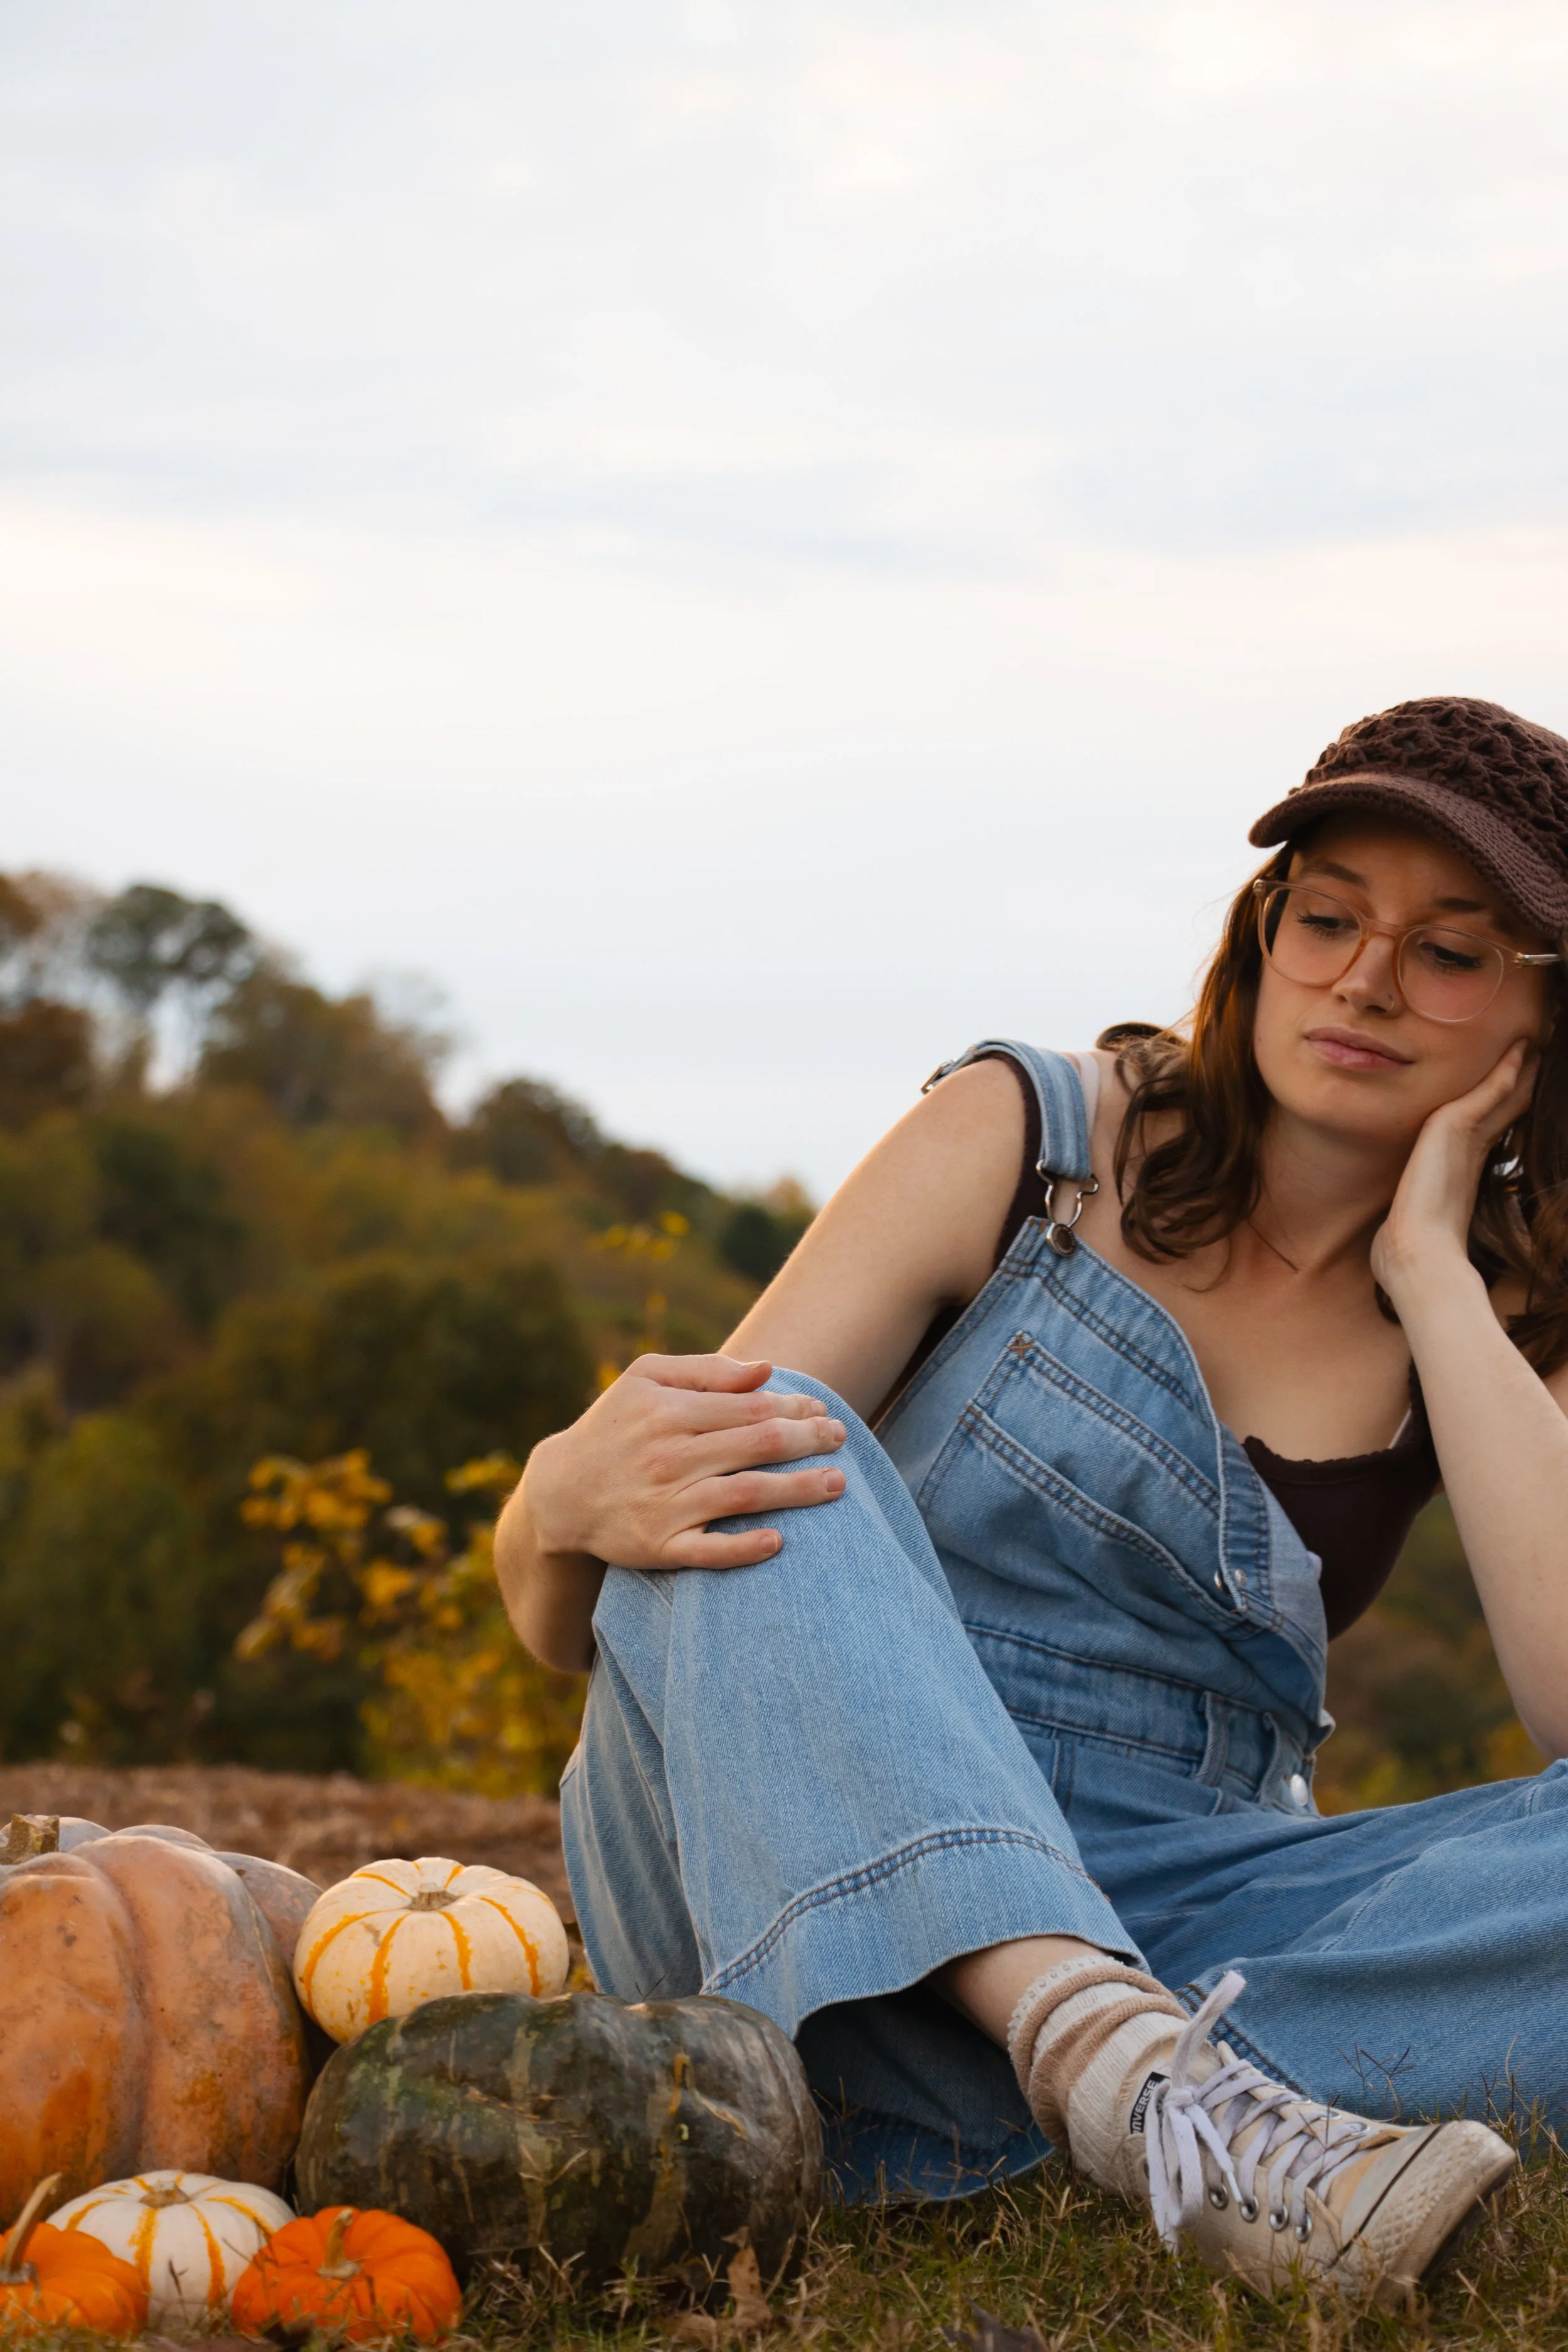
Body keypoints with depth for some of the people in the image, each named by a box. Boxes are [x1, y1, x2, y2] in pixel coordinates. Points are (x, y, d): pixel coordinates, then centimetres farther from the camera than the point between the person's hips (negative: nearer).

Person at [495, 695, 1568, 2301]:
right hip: (781, 1906, -1)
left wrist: (1429, 1265, -9)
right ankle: (1126, 2057, -48)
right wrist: (571, 1495, -33)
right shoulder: (1027, 1141, -1)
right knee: (760, 1461, -31)